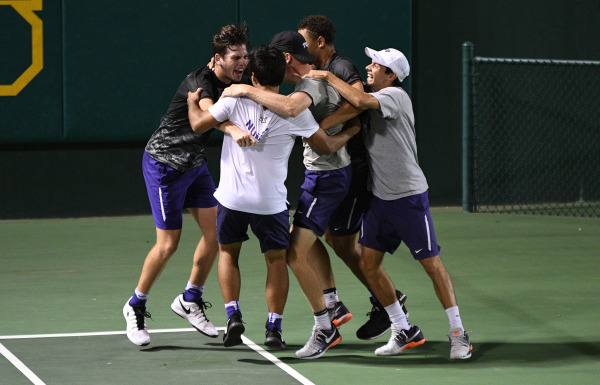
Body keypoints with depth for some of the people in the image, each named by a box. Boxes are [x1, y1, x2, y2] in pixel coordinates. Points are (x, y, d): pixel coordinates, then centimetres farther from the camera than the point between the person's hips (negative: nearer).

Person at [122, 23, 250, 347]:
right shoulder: (201, 81, -27)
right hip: (164, 162, -8)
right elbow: (209, 112, -47)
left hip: (195, 163, 8)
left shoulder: (236, 83, -2)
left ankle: (190, 300, 18)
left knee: (215, 231, -1)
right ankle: (136, 306, 15)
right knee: (168, 243, -6)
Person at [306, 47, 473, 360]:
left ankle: (458, 333, 6)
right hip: (378, 196, 8)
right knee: (369, 264, 2)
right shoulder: (372, 99, 11)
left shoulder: (395, 96, -14)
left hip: (409, 196, -8)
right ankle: (404, 332, 13)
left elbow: (361, 101, -31)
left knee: (431, 264, -3)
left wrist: (328, 76, -20)